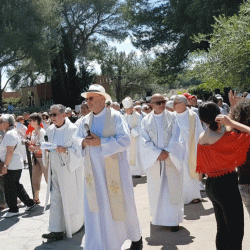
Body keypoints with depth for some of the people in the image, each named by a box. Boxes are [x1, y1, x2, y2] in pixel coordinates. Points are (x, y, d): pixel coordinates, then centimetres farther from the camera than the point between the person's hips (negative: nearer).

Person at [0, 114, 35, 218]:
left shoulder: (10, 134, -17)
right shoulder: (14, 132, 15)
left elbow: (10, 151, -23)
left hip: (11, 166, -10)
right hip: (17, 165, 10)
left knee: (9, 188, 1)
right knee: (16, 186, 18)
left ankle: (13, 210, 11)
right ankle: (29, 203, 24)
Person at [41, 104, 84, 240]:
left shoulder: (72, 129, -12)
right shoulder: (50, 130, 6)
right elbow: (46, 147, 15)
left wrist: (65, 150, -27)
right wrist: (45, 148, -8)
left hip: (69, 170, -5)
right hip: (55, 170, 5)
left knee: (71, 199, 8)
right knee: (55, 199, 1)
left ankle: (77, 224, 31)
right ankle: (57, 231, 5)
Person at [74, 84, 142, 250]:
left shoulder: (115, 117, -7)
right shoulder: (86, 120, 8)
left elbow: (125, 140, -15)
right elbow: (77, 139, 12)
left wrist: (100, 142, -21)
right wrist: (84, 142, -11)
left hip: (114, 169, -4)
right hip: (94, 171, 4)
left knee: (121, 205, 8)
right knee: (95, 208, 3)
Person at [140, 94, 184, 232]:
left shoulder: (172, 117, 3)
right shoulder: (146, 120, 3)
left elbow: (176, 138, -2)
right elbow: (145, 141, -2)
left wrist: (167, 152, -14)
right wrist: (158, 153, -14)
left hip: (171, 158, -1)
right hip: (153, 160, 1)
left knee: (172, 188, -1)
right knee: (156, 189, 6)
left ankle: (173, 219, 6)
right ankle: (158, 217, 19)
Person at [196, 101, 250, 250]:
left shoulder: (202, 138, 2)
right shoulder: (223, 137, -21)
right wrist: (231, 122, -18)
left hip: (210, 185, 8)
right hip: (227, 186, -8)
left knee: (222, 229, 20)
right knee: (236, 232, 1)